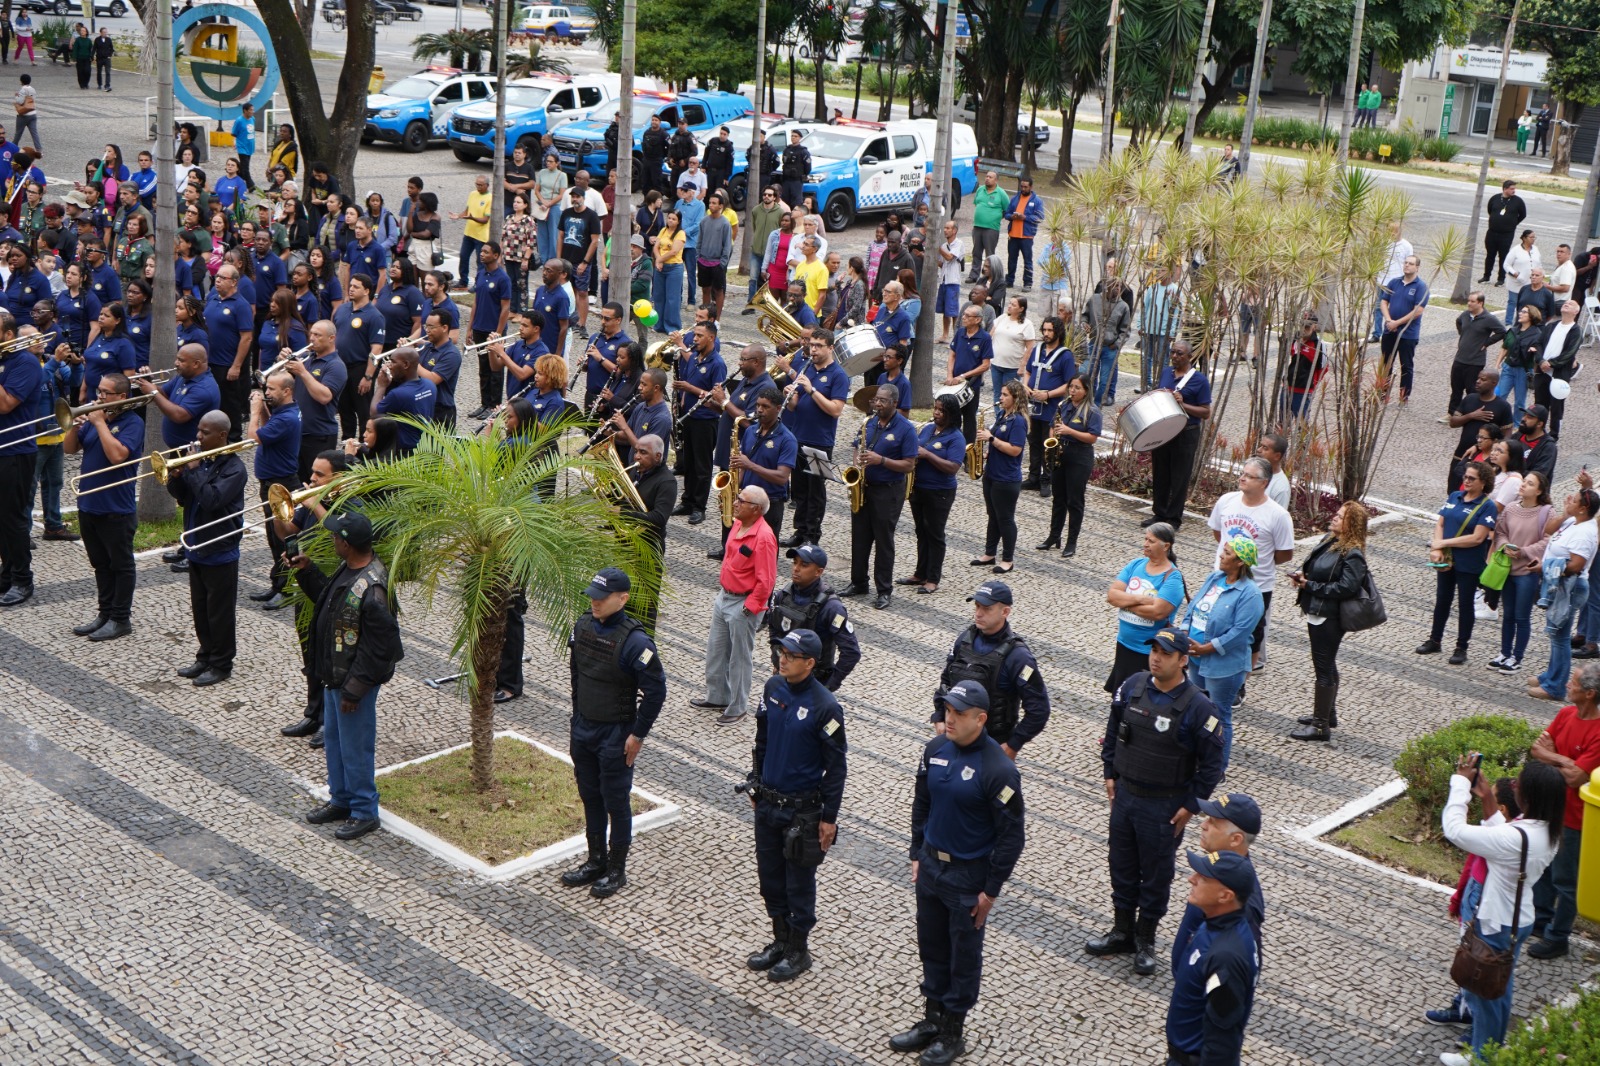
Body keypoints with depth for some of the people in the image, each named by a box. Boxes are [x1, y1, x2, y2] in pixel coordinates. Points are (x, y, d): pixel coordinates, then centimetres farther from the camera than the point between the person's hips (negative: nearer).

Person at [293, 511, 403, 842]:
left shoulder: (372, 588, -30)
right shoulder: (349, 570, 0)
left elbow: (379, 648, -27)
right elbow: (330, 598, 20)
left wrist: (354, 689, -22)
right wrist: (307, 571, 9)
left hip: (354, 681, -10)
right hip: (334, 675, 10)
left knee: (355, 748, 5)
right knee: (333, 740, 23)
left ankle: (364, 812, 21)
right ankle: (341, 799, 40)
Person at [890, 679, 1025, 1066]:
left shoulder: (998, 770, -23)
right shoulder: (935, 749, -3)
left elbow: (1012, 834, -17)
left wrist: (991, 890, -13)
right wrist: (917, 855, 12)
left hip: (969, 875, -6)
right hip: (930, 865, 6)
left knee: (963, 955, 10)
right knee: (931, 946, 18)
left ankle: (953, 1033, 25)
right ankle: (932, 1019, 35)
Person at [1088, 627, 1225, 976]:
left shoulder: (1197, 707, -18)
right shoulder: (1132, 686, -5)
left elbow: (1211, 764, -11)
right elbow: (1113, 731, 11)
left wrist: (1191, 806, -10)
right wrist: (1110, 774, 9)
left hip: (1164, 806, -5)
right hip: (1124, 794, 5)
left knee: (1156, 873, 10)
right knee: (1121, 865, 16)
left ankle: (1145, 941, 26)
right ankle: (1122, 932, 33)